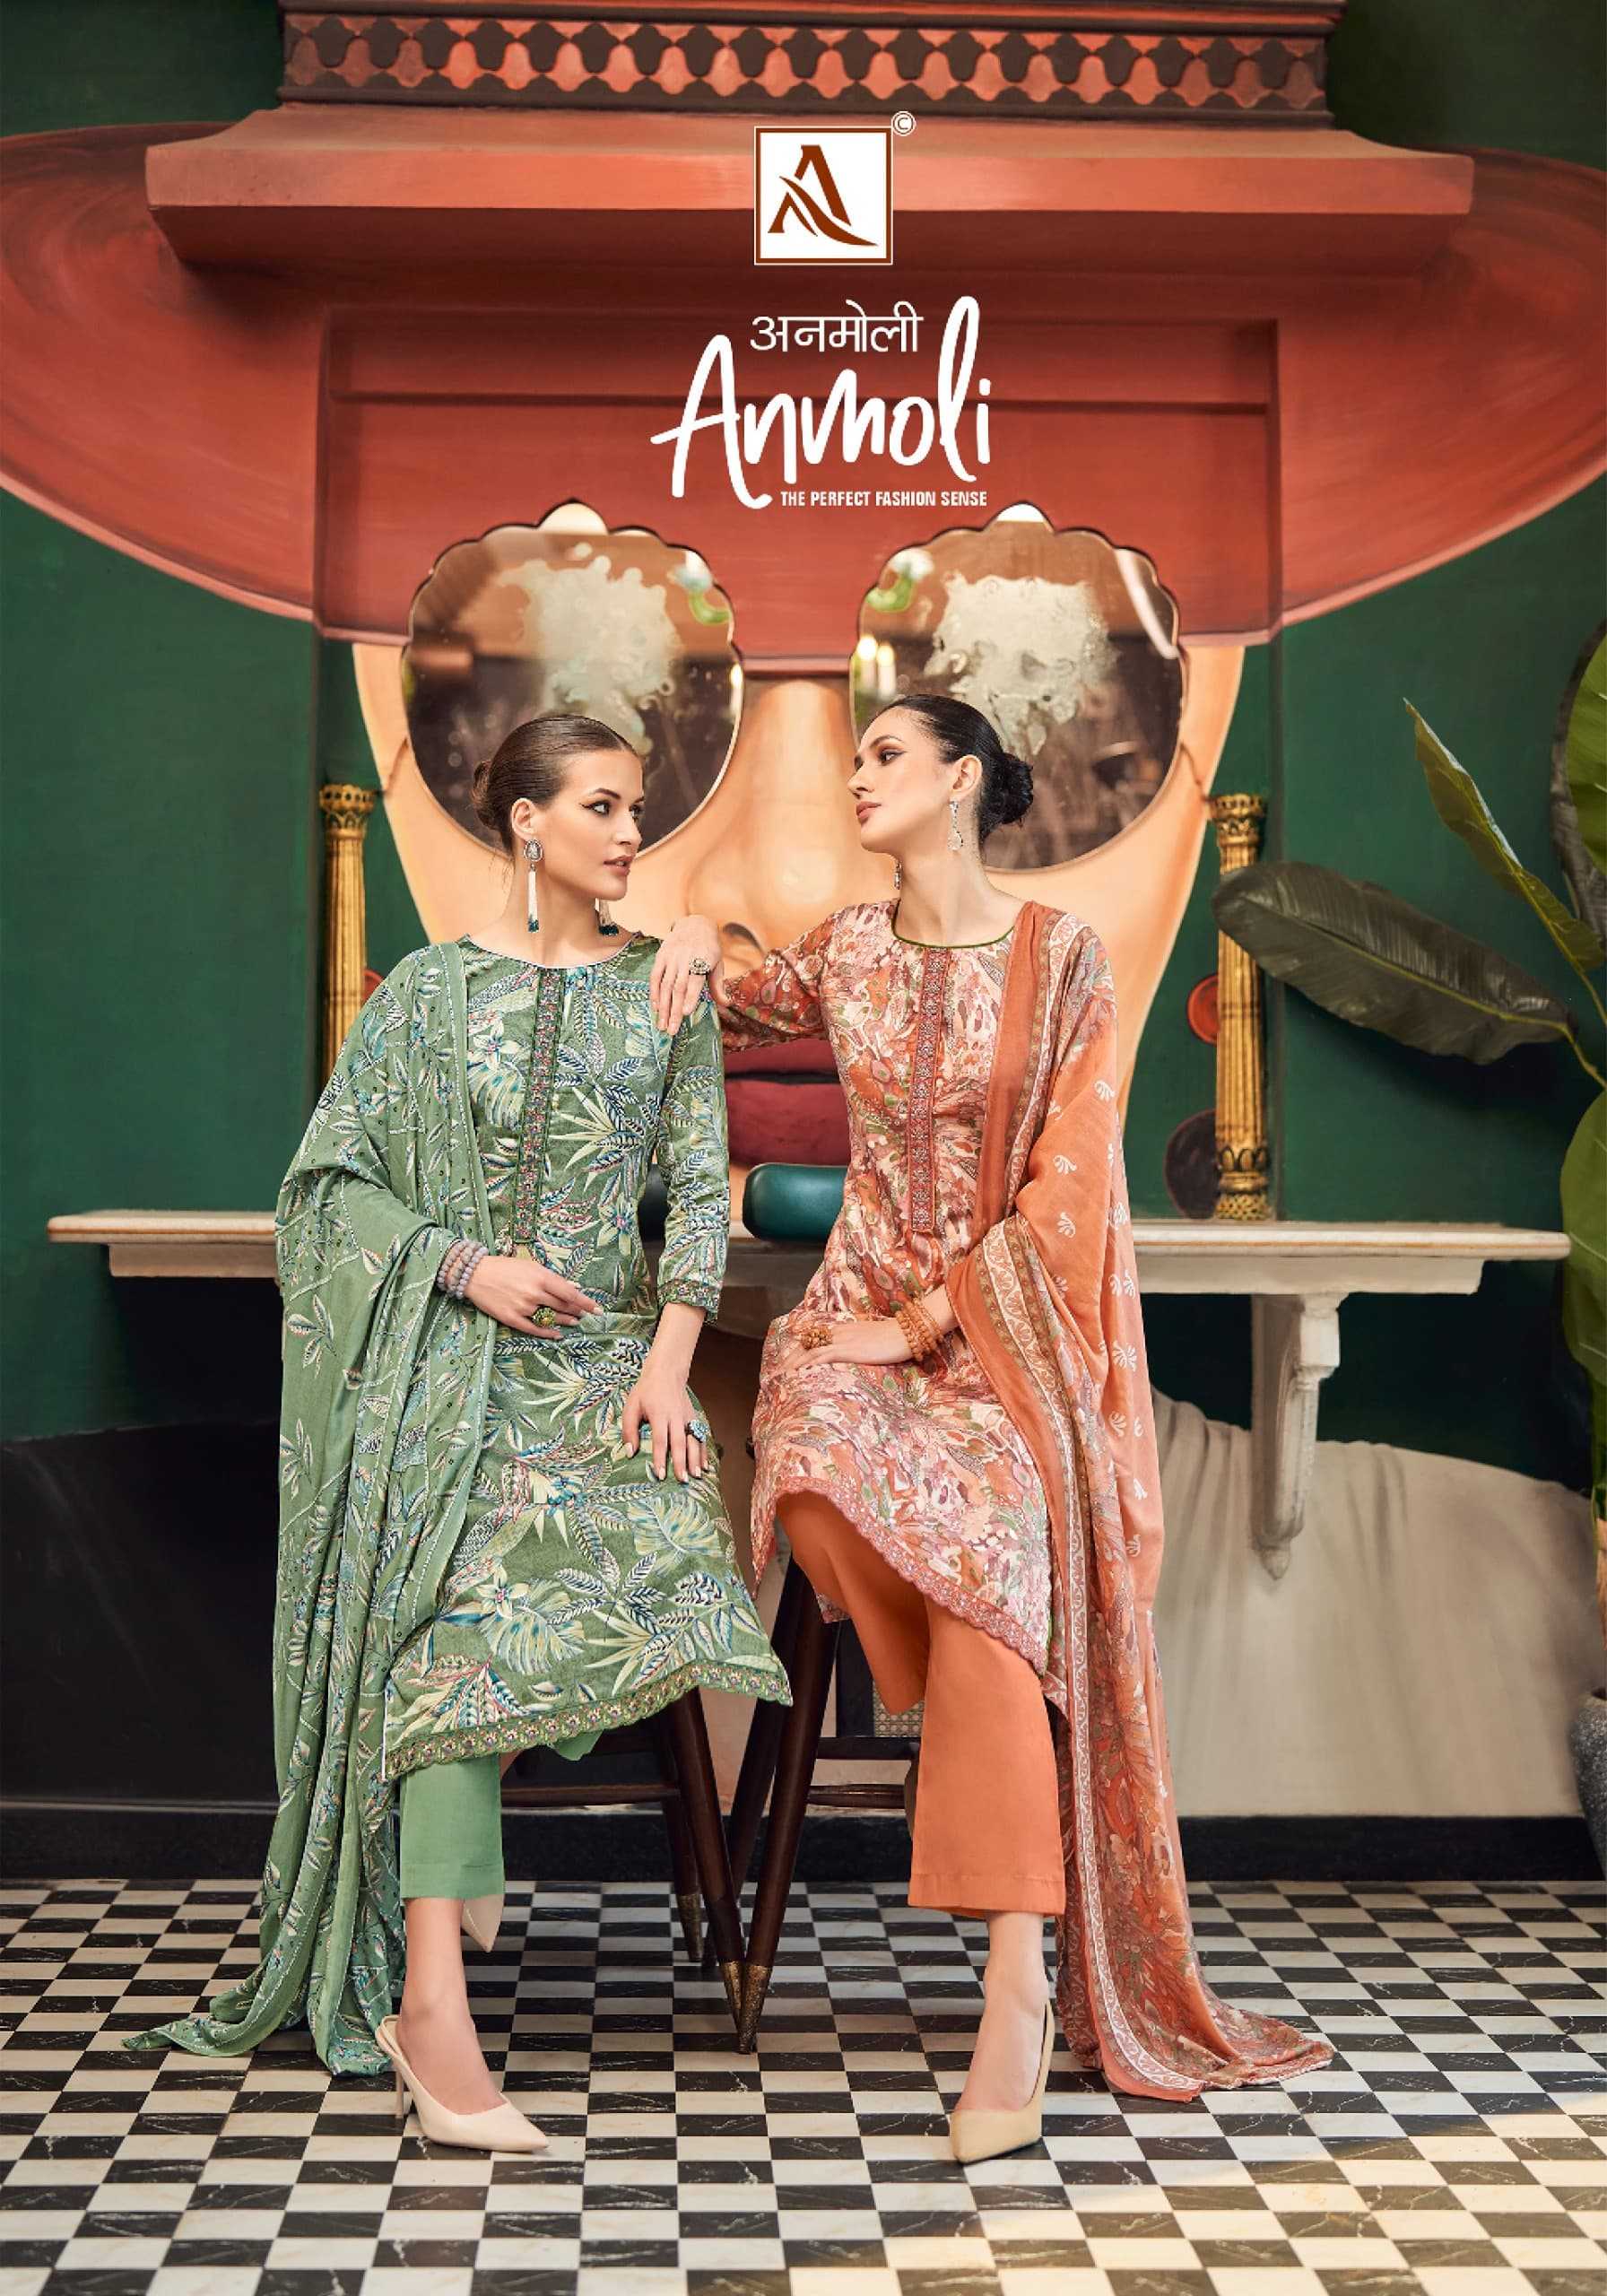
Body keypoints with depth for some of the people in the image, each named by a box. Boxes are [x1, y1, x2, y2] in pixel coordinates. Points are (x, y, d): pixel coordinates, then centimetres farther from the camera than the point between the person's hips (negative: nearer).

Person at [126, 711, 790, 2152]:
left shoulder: (665, 989, 9)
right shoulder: (432, 989, 5)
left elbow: (703, 1188, 4)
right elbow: (333, 1176, 4)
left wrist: (671, 1360, -9)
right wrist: (466, 1266, -11)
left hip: (608, 1347, 3)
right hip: (453, 1360, -2)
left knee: (650, 1578, -20)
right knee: (466, 1624, -17)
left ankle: (454, 1827, 10)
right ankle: (431, 2013, -17)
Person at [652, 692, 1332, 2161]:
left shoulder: (1063, 956, -3)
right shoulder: (847, 953, 9)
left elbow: (1070, 1188, -8)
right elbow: (705, 1015, 29)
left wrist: (923, 1323, -12)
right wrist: (697, 938, 6)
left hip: (1011, 1330, -3)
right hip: (865, 1305, 3)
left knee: (994, 1549, -25)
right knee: (820, 1480, -29)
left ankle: (1023, 1985, -22)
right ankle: (1007, 1725, -3)